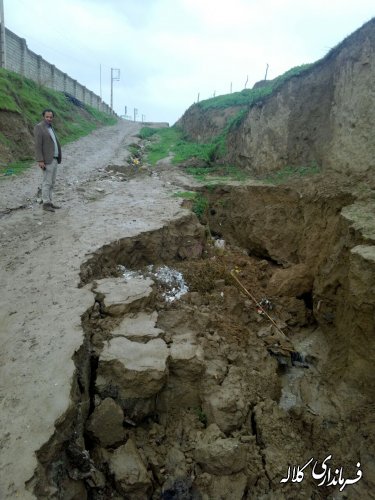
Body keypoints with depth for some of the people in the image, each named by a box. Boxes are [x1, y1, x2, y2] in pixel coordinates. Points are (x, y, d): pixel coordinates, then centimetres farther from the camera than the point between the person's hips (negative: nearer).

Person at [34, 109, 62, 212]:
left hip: (54, 159, 9)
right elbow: (38, 145, -16)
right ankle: (46, 204, -1)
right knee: (47, 182, -6)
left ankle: (49, 202, 16)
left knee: (51, 182, 10)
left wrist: (57, 158, 17)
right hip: (47, 160, -9)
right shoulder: (38, 127, -11)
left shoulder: (50, 127, 16)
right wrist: (40, 161, -22)